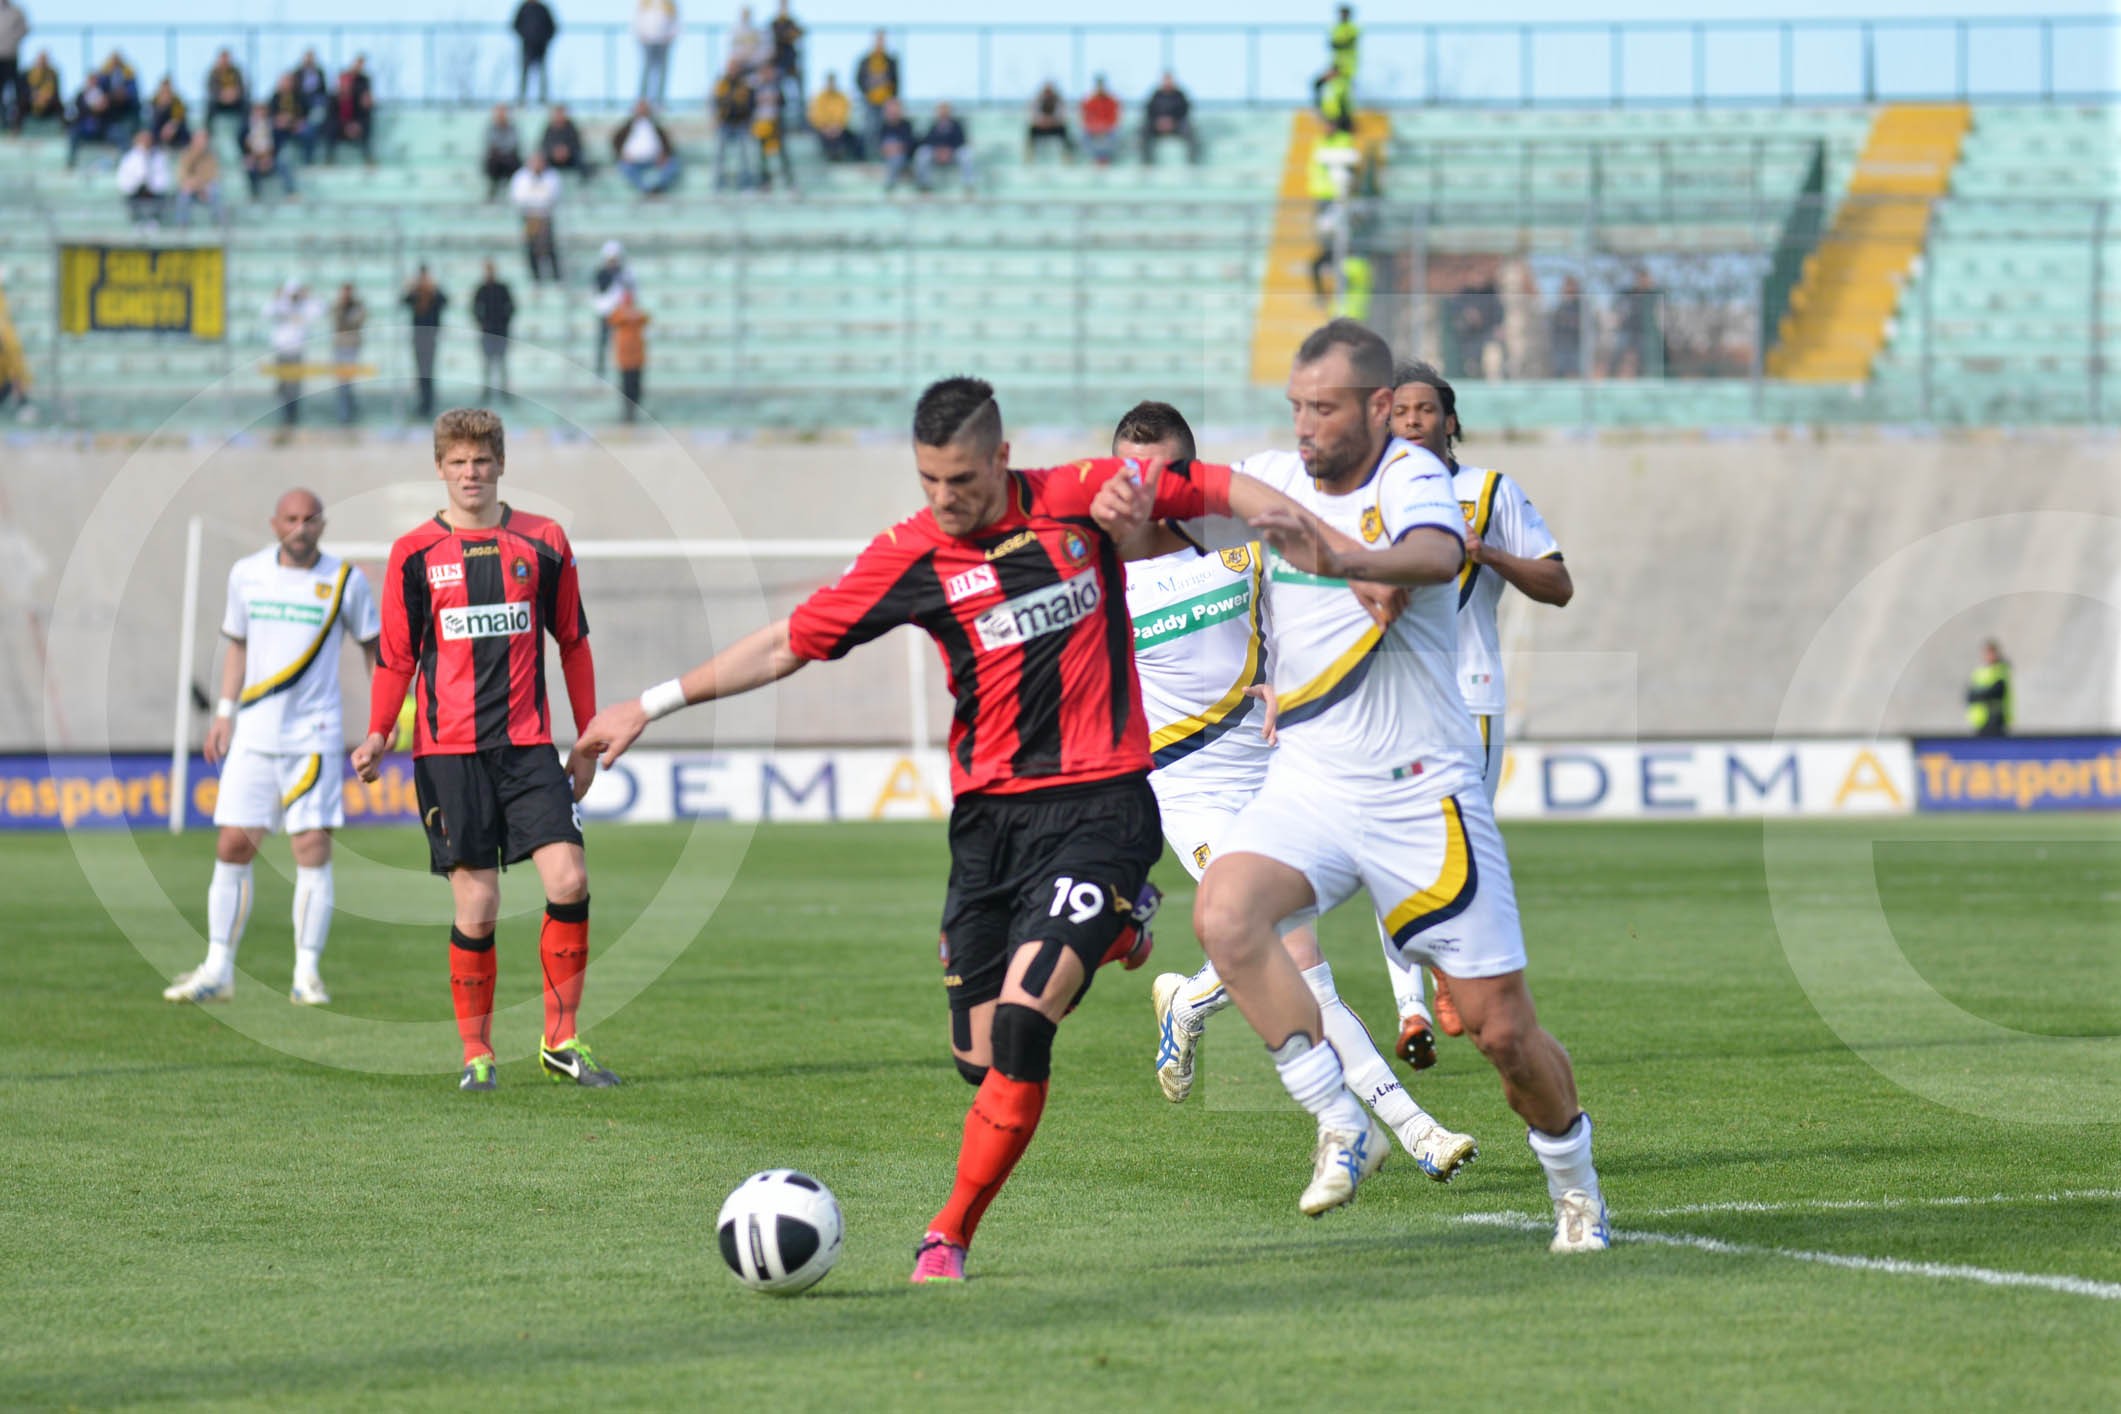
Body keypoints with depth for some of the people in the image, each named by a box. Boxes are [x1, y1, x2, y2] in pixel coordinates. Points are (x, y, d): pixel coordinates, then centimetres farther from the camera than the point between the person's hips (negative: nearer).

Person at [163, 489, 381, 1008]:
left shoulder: (346, 580, -2)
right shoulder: (247, 574, 6)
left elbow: (374, 646, 8)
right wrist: (224, 713, 14)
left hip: (313, 736, -3)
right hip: (254, 733, 3)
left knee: (313, 848, -8)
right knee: (232, 846, 1)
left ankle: (307, 974, -2)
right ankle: (218, 970, 8)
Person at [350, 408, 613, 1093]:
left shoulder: (543, 542, 7)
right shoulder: (415, 553, 4)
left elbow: (573, 643, 14)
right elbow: (397, 657, 7)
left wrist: (587, 741, 12)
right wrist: (378, 735, -7)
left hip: (528, 744, 1)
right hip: (448, 749, -1)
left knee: (568, 882, -12)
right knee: (476, 903, -4)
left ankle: (562, 1041, 1)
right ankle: (476, 1054, 9)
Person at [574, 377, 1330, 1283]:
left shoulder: (1086, 501, -3)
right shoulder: (911, 556, 0)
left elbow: (1222, 491, 10)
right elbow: (787, 645, 7)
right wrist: (652, 705, 6)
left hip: (1099, 806, -3)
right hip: (989, 816, 3)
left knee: (1021, 1025, -19)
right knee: (981, 1057, 3)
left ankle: (950, 1234, -8)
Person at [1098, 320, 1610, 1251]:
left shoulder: (1413, 480, -15)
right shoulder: (1274, 479, 2)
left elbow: (1437, 556, -37)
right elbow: (1169, 527, -3)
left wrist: (1344, 562, -58)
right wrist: (1129, 518, -29)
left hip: (1422, 794, -4)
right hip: (1306, 783, 4)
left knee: (1501, 1028, -1)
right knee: (1224, 915, -26)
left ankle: (1576, 1190, 26)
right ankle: (1342, 1128, -15)